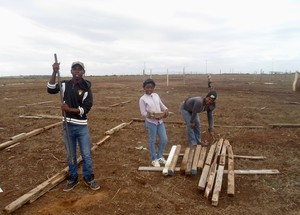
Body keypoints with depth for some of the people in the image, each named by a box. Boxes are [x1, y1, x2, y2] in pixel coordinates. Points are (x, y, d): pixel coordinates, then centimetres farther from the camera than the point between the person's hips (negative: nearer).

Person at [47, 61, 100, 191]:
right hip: (67, 125, 3)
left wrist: (69, 109, -23)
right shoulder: (65, 84, 3)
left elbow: (86, 108, -12)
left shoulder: (86, 87, -7)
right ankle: (73, 178, 30)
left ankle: (88, 178, 24)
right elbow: (51, 89, -15)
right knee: (70, 155, 14)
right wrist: (55, 72, -24)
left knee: (86, 154, 6)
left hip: (82, 126, -3)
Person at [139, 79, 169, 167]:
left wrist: (166, 110, -7)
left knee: (164, 140, 9)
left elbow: (162, 105, 15)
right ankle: (154, 159, 24)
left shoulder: (156, 95, 8)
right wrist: (152, 116, -22)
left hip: (160, 121, 5)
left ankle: (159, 156, 30)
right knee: (152, 141, 7)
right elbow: (143, 113, -10)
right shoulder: (143, 99, -8)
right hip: (151, 122, -5)